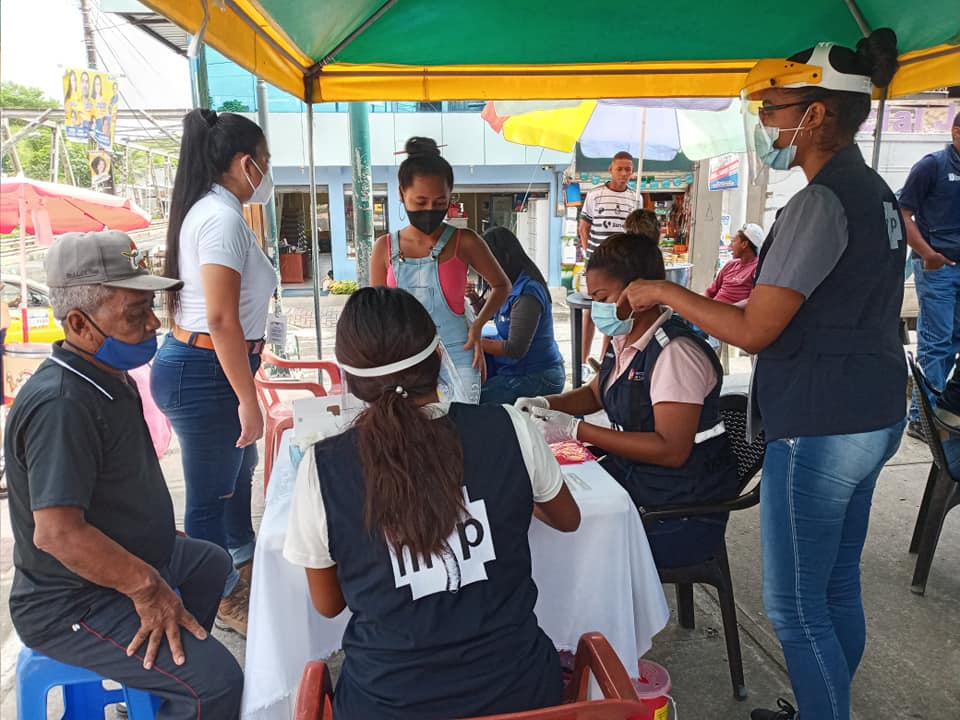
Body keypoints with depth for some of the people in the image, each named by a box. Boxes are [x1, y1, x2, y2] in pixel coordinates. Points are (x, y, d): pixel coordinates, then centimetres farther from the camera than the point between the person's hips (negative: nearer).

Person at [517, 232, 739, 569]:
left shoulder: (676, 353, -22)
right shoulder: (623, 342, 7)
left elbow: (671, 450, -27)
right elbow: (594, 394, 23)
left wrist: (576, 430, -26)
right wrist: (545, 404, 3)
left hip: (683, 511, -8)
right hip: (630, 477, 8)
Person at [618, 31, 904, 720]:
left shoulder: (819, 203, -19)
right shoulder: (877, 193, 11)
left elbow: (755, 329, -21)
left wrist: (666, 291, -10)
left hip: (818, 431, -10)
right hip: (873, 417, 10)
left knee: (795, 606, 4)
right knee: (838, 587, 22)